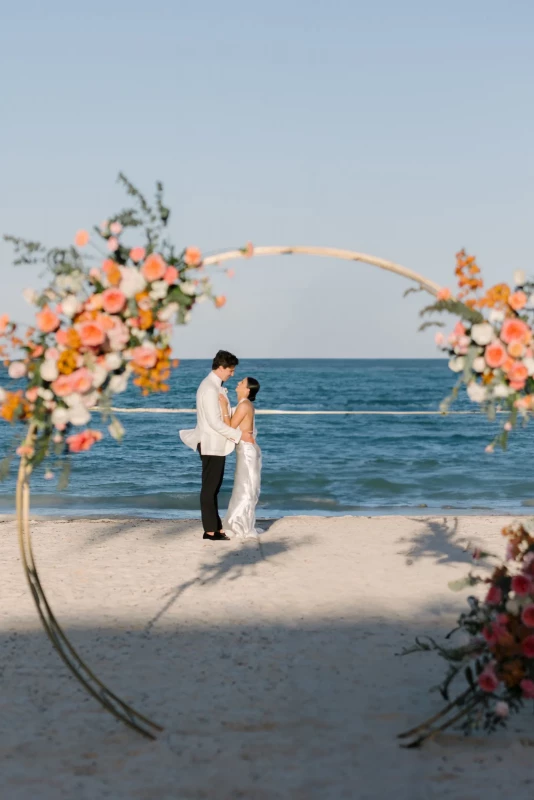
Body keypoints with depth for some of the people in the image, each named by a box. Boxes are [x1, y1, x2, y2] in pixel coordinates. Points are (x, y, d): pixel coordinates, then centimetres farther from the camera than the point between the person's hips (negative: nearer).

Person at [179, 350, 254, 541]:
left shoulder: (213, 385, 13)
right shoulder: (210, 389, -19)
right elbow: (215, 422, -22)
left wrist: (240, 432, 12)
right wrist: (239, 435, -17)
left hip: (215, 444, 10)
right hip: (212, 445, -10)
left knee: (213, 487, 13)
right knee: (210, 487, -4)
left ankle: (215, 526, 20)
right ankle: (211, 530, 1)